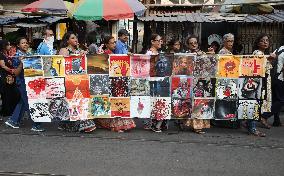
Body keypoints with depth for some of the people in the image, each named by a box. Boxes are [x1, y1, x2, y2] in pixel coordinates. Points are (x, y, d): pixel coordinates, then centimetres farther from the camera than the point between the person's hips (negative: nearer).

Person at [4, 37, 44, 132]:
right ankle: (35, 125, -1)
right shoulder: (17, 56, -7)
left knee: (23, 102, 15)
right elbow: (16, 73, -11)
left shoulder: (29, 54, 12)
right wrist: (21, 63, -23)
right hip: (22, 82, -8)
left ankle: (13, 120, 27)